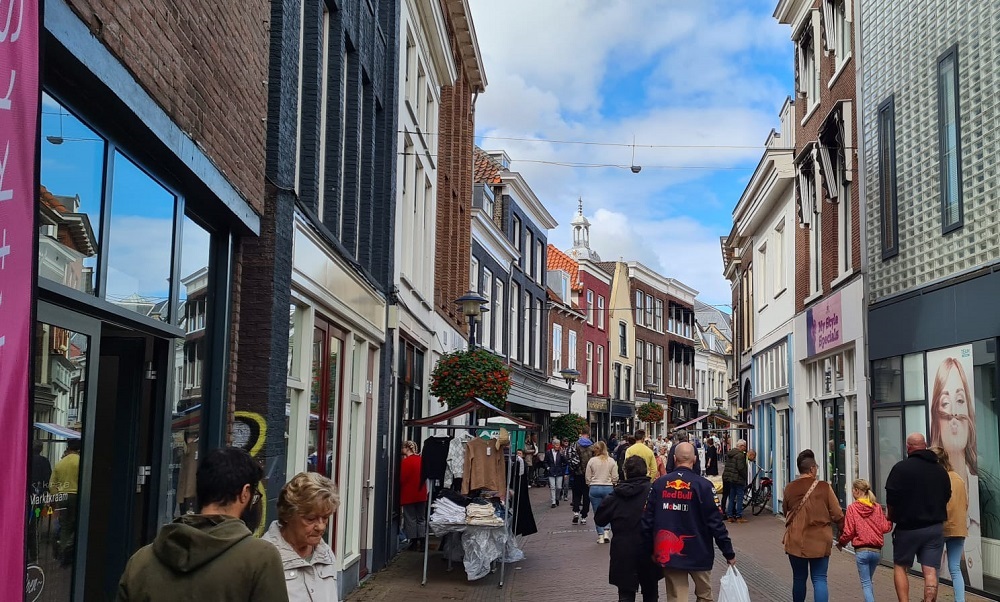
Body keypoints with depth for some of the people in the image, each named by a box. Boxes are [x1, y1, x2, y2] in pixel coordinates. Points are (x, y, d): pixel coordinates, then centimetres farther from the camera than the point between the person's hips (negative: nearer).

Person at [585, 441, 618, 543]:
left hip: (594, 488, -1)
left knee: (597, 513, 7)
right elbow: (615, 477, 0)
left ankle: (600, 536, 8)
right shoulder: (611, 461, -2)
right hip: (608, 488, 1)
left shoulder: (592, 461, -5)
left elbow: (587, 477, 0)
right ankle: (606, 533, 2)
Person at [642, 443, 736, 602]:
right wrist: (729, 553, -3)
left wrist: (651, 549, 12)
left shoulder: (659, 484, -2)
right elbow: (715, 522, -11)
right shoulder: (703, 485, -11)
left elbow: (647, 520, 0)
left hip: (668, 554, 2)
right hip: (698, 553, -2)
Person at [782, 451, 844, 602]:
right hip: (820, 541, -2)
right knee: (819, 579, 3)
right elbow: (837, 515, -6)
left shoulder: (790, 488, -2)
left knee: (799, 578, 15)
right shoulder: (824, 487, -9)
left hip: (796, 541, 2)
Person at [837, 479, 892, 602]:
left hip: (861, 550, -4)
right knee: (868, 580, 22)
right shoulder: (877, 507, 0)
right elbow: (885, 528, 1)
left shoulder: (852, 508, -8)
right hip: (877, 550, 4)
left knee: (866, 583, 1)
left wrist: (841, 543, 9)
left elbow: (848, 532, -9)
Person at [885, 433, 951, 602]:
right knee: (930, 571, 3)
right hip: (935, 527, 4)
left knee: (900, 567, 10)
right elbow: (946, 497, 13)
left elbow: (891, 499, -11)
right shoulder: (941, 470, 5)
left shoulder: (901, 467, -11)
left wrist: (892, 516, 7)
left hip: (908, 527, -4)